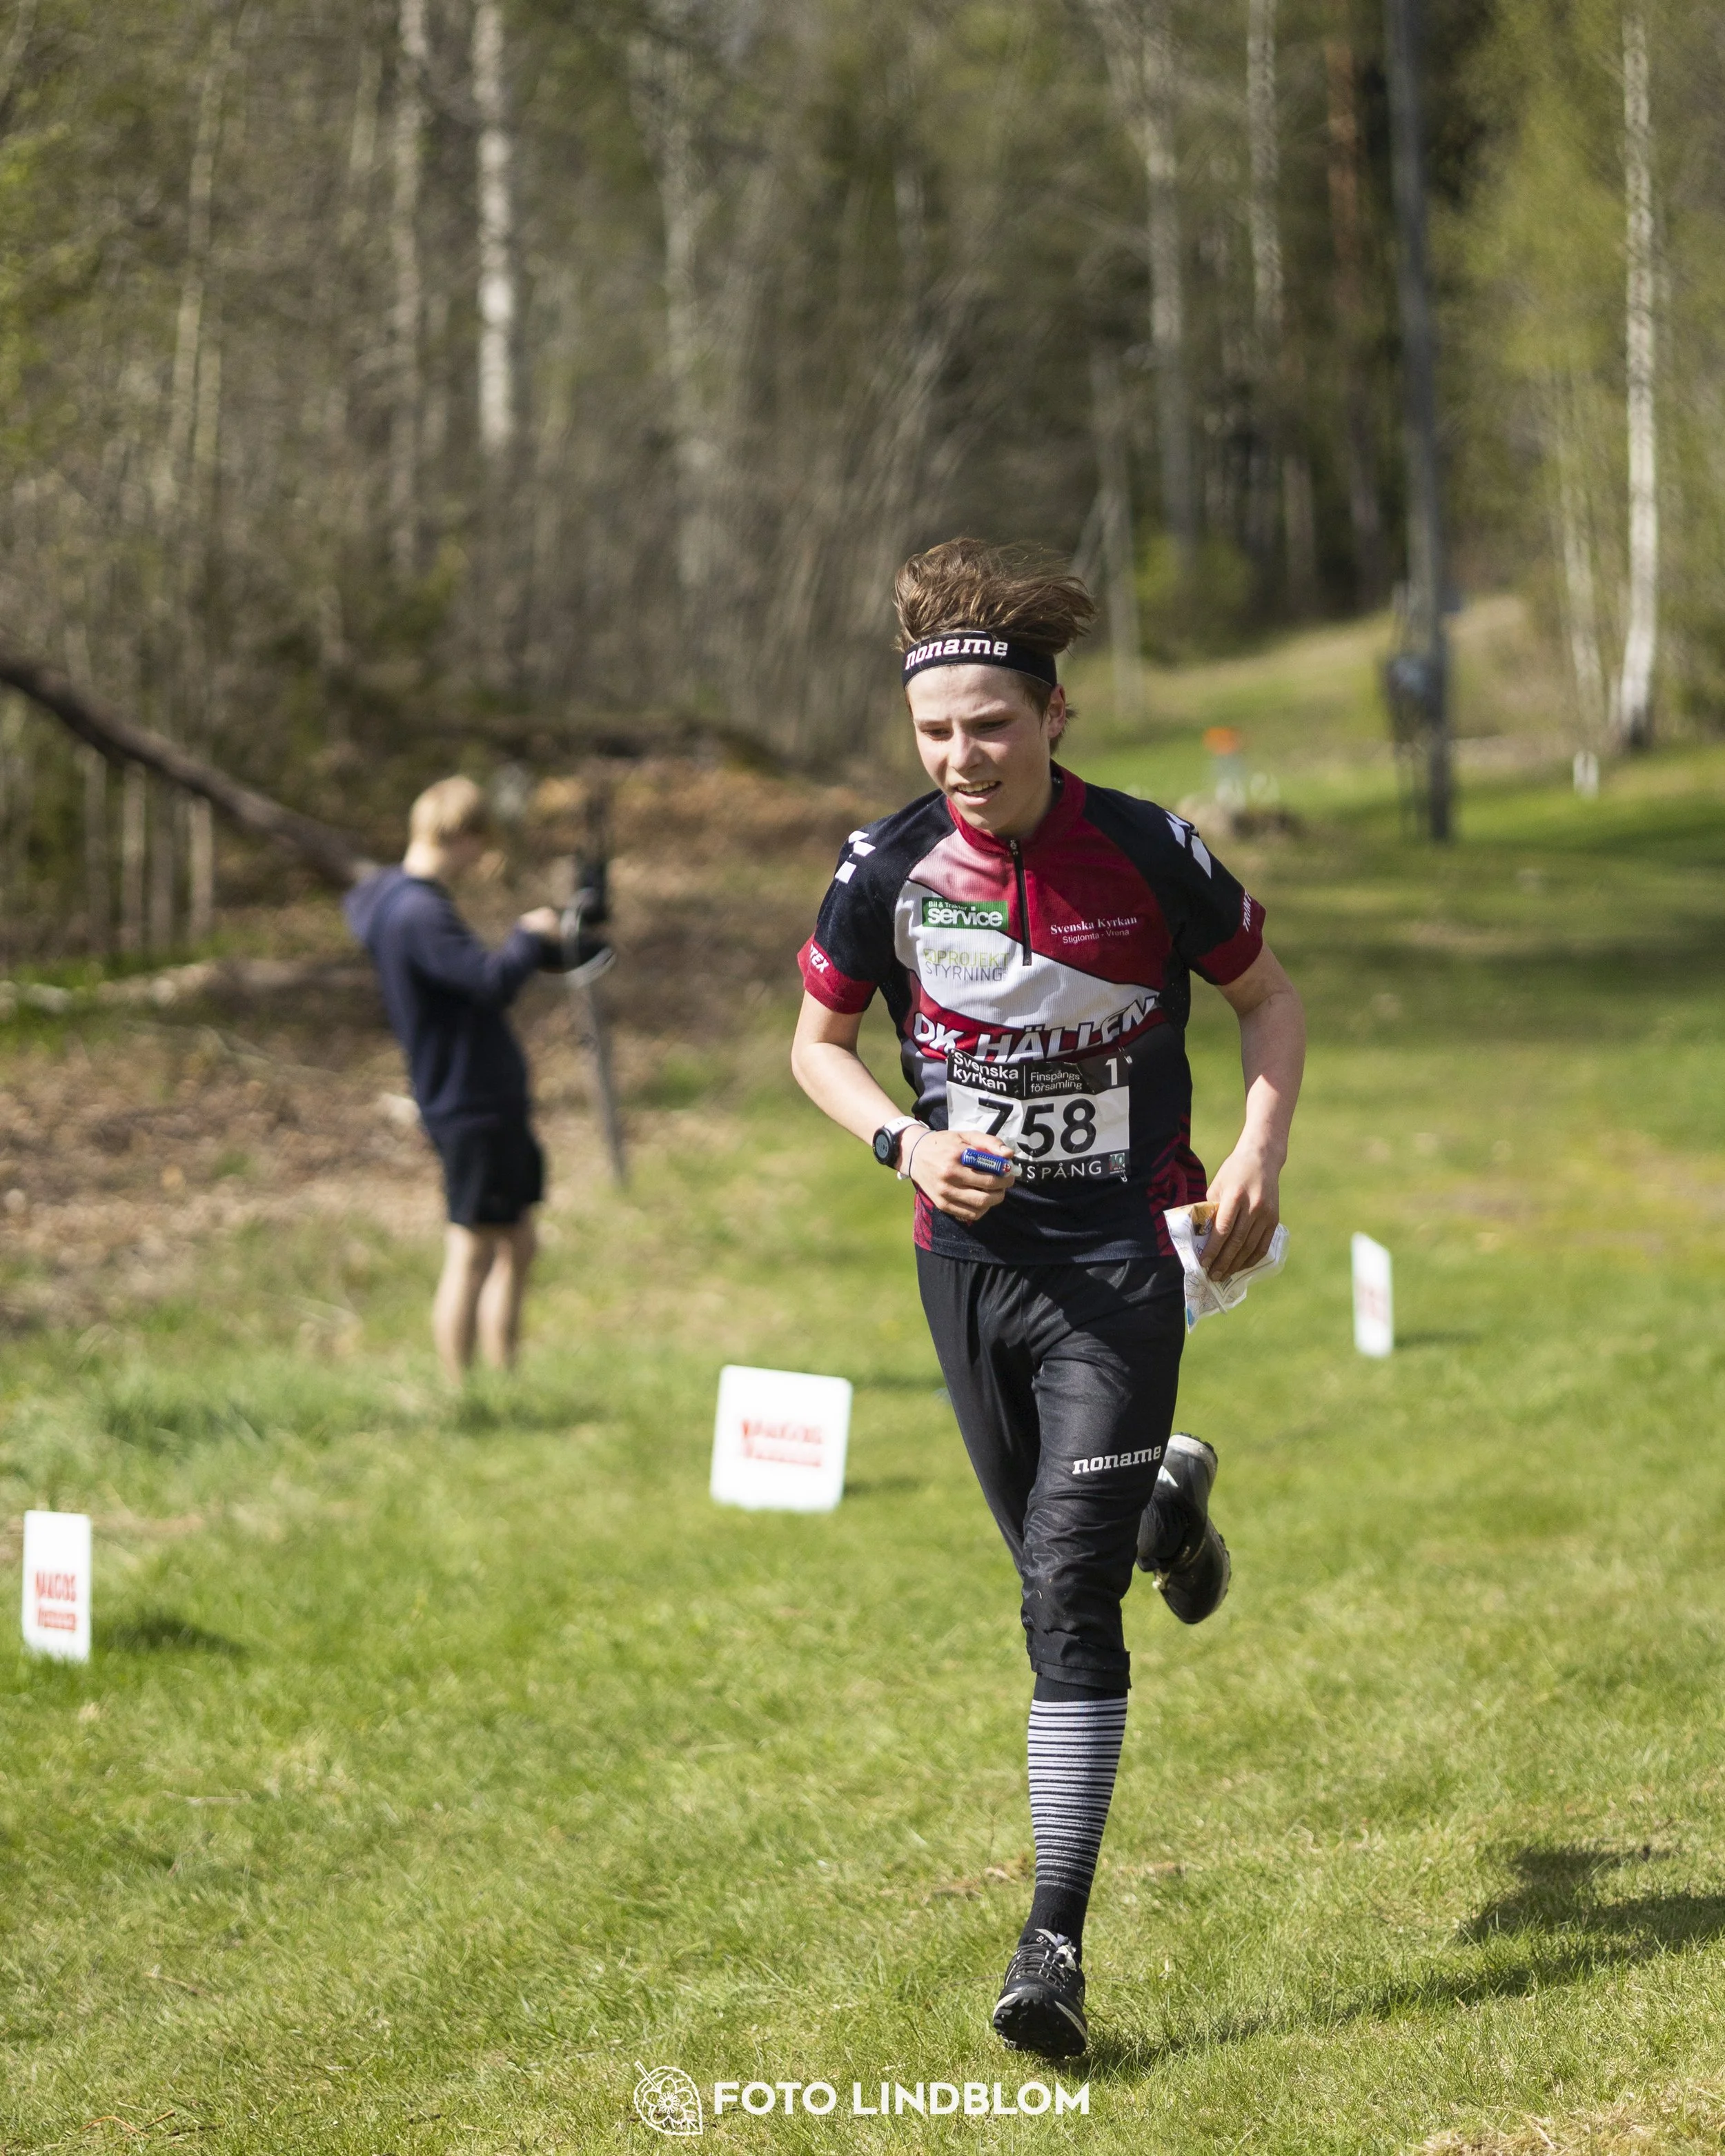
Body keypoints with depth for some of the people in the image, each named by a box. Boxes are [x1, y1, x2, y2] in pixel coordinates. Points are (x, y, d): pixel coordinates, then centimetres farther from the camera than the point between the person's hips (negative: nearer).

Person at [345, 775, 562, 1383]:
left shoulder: (394, 896, 12)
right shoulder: (418, 913, -20)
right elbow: (491, 982, -29)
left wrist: (538, 946, 12)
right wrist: (530, 938, -11)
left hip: (493, 1099, 10)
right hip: (469, 1102, -10)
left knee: (516, 1247, 15)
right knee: (472, 1253, -4)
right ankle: (459, 1395, 1)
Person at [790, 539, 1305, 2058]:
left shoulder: (1149, 855, -11)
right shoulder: (889, 869, -6)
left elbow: (1270, 999, 5)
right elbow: (818, 1043, 8)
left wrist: (1260, 1152, -10)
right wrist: (905, 1144, -11)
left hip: (1118, 1264, -4)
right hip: (970, 1254, 4)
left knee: (1069, 1599, -13)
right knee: (1056, 1565, 18)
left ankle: (1057, 1944, -10)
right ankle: (1168, 1494, 56)